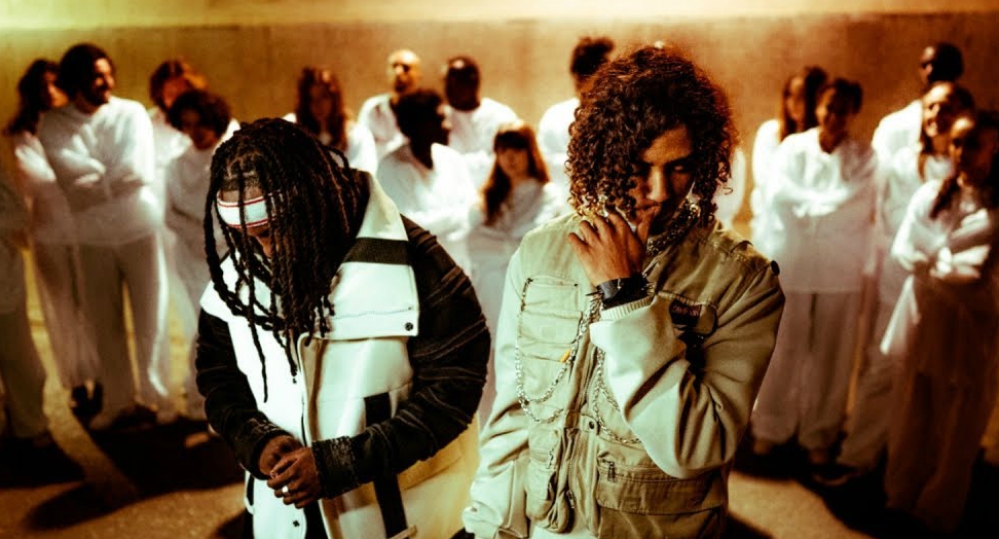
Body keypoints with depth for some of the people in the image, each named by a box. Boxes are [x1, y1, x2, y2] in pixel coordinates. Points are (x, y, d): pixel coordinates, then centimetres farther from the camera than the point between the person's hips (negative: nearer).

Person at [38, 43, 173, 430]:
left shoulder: (132, 113, -5)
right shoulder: (53, 125, -3)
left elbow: (141, 172, -16)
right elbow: (72, 179, -15)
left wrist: (95, 181, -11)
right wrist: (115, 177, -9)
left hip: (139, 228, -1)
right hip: (92, 236, 2)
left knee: (149, 319, 5)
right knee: (103, 324, 10)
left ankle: (159, 397, 20)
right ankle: (118, 401, 26)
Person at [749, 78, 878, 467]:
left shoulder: (864, 157, 3)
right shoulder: (792, 147, 3)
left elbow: (859, 208, -9)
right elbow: (781, 194, -9)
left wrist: (811, 205, -8)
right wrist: (830, 204, -10)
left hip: (841, 270, 0)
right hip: (791, 263, 0)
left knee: (830, 355, 6)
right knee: (783, 348, 5)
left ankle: (820, 435, 20)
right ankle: (771, 427, 20)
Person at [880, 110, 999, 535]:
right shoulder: (930, 194, 7)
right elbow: (903, 249, 0)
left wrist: (937, 262, -9)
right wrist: (951, 266, -12)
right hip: (922, 323, 3)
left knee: (955, 435, 6)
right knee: (909, 424, 12)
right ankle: (900, 502, 28)